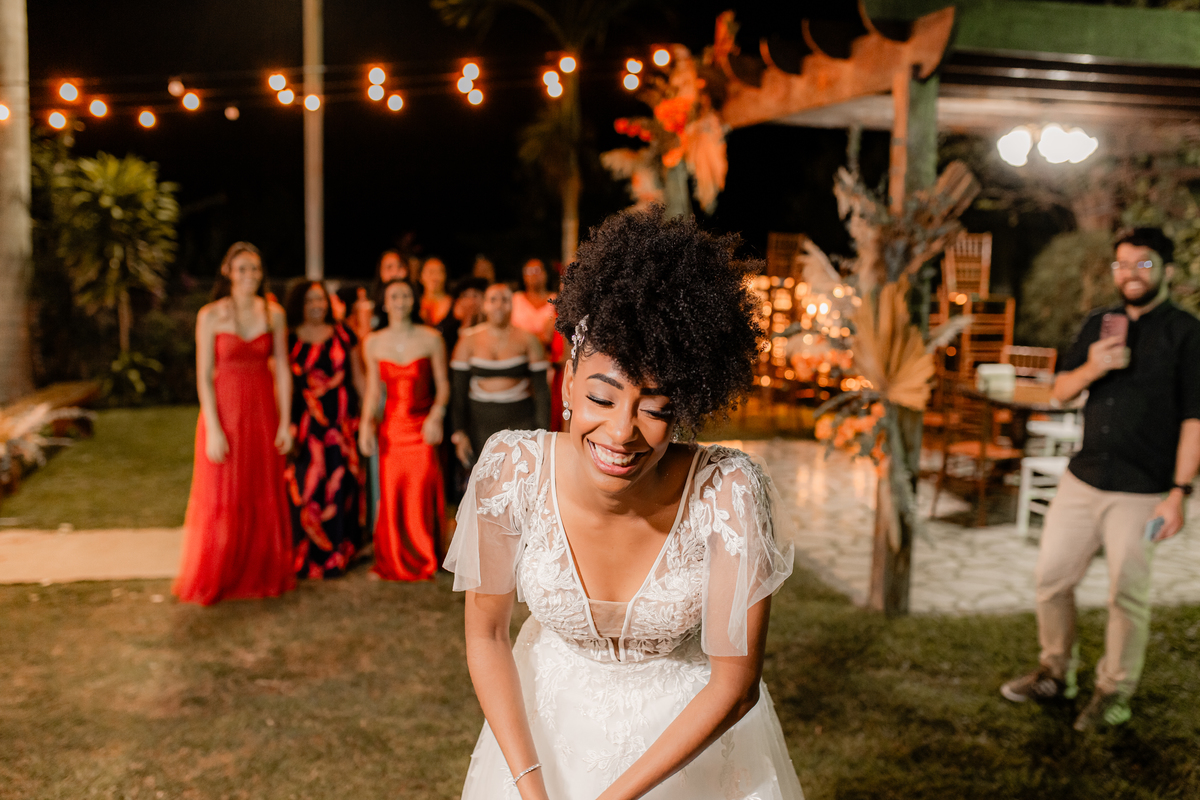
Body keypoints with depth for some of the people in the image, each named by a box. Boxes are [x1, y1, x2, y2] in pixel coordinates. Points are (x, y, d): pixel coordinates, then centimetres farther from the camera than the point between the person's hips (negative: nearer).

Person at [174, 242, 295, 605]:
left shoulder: (273, 314, 3)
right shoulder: (210, 316, -5)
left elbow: (282, 371, 4)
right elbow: (204, 376, -8)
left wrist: (285, 422, -1)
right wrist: (213, 429, -14)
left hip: (263, 412, 3)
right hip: (224, 410, -3)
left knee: (265, 497, 8)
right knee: (220, 498, 2)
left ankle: (261, 575, 24)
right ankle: (211, 580, 18)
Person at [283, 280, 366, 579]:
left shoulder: (343, 335, 9)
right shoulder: (288, 340, 2)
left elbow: (358, 377, 14)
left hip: (342, 422, 2)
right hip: (305, 424, -2)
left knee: (340, 484, 3)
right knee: (305, 488, -3)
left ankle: (338, 554, 14)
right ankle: (306, 557, 7)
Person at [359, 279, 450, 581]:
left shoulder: (430, 339, -1)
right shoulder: (374, 343, 6)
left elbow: (443, 385, 2)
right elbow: (373, 389, 11)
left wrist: (436, 415, -14)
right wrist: (366, 422, -2)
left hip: (422, 427, -2)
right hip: (391, 426, 2)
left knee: (421, 495, -4)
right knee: (390, 496, 3)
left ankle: (422, 562, 15)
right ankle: (392, 563, 20)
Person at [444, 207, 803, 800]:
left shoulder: (728, 491, -30)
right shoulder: (511, 470, -27)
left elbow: (735, 683, -21)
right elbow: (486, 635, -13)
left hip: (692, 725, -1)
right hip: (551, 718, 1)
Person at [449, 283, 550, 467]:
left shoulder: (527, 340, 2)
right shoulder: (469, 341, 4)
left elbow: (542, 390, 4)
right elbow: (458, 391, 4)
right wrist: (459, 432, -3)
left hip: (520, 421, -1)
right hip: (480, 422, 1)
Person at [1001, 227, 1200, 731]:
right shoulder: (1099, 325, 12)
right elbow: (1060, 392, 14)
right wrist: (1091, 369, -9)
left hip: (1140, 494, -5)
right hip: (1081, 480, 5)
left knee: (1127, 594, 1)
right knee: (1051, 578, 8)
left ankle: (1115, 692, 19)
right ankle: (1056, 674, 27)